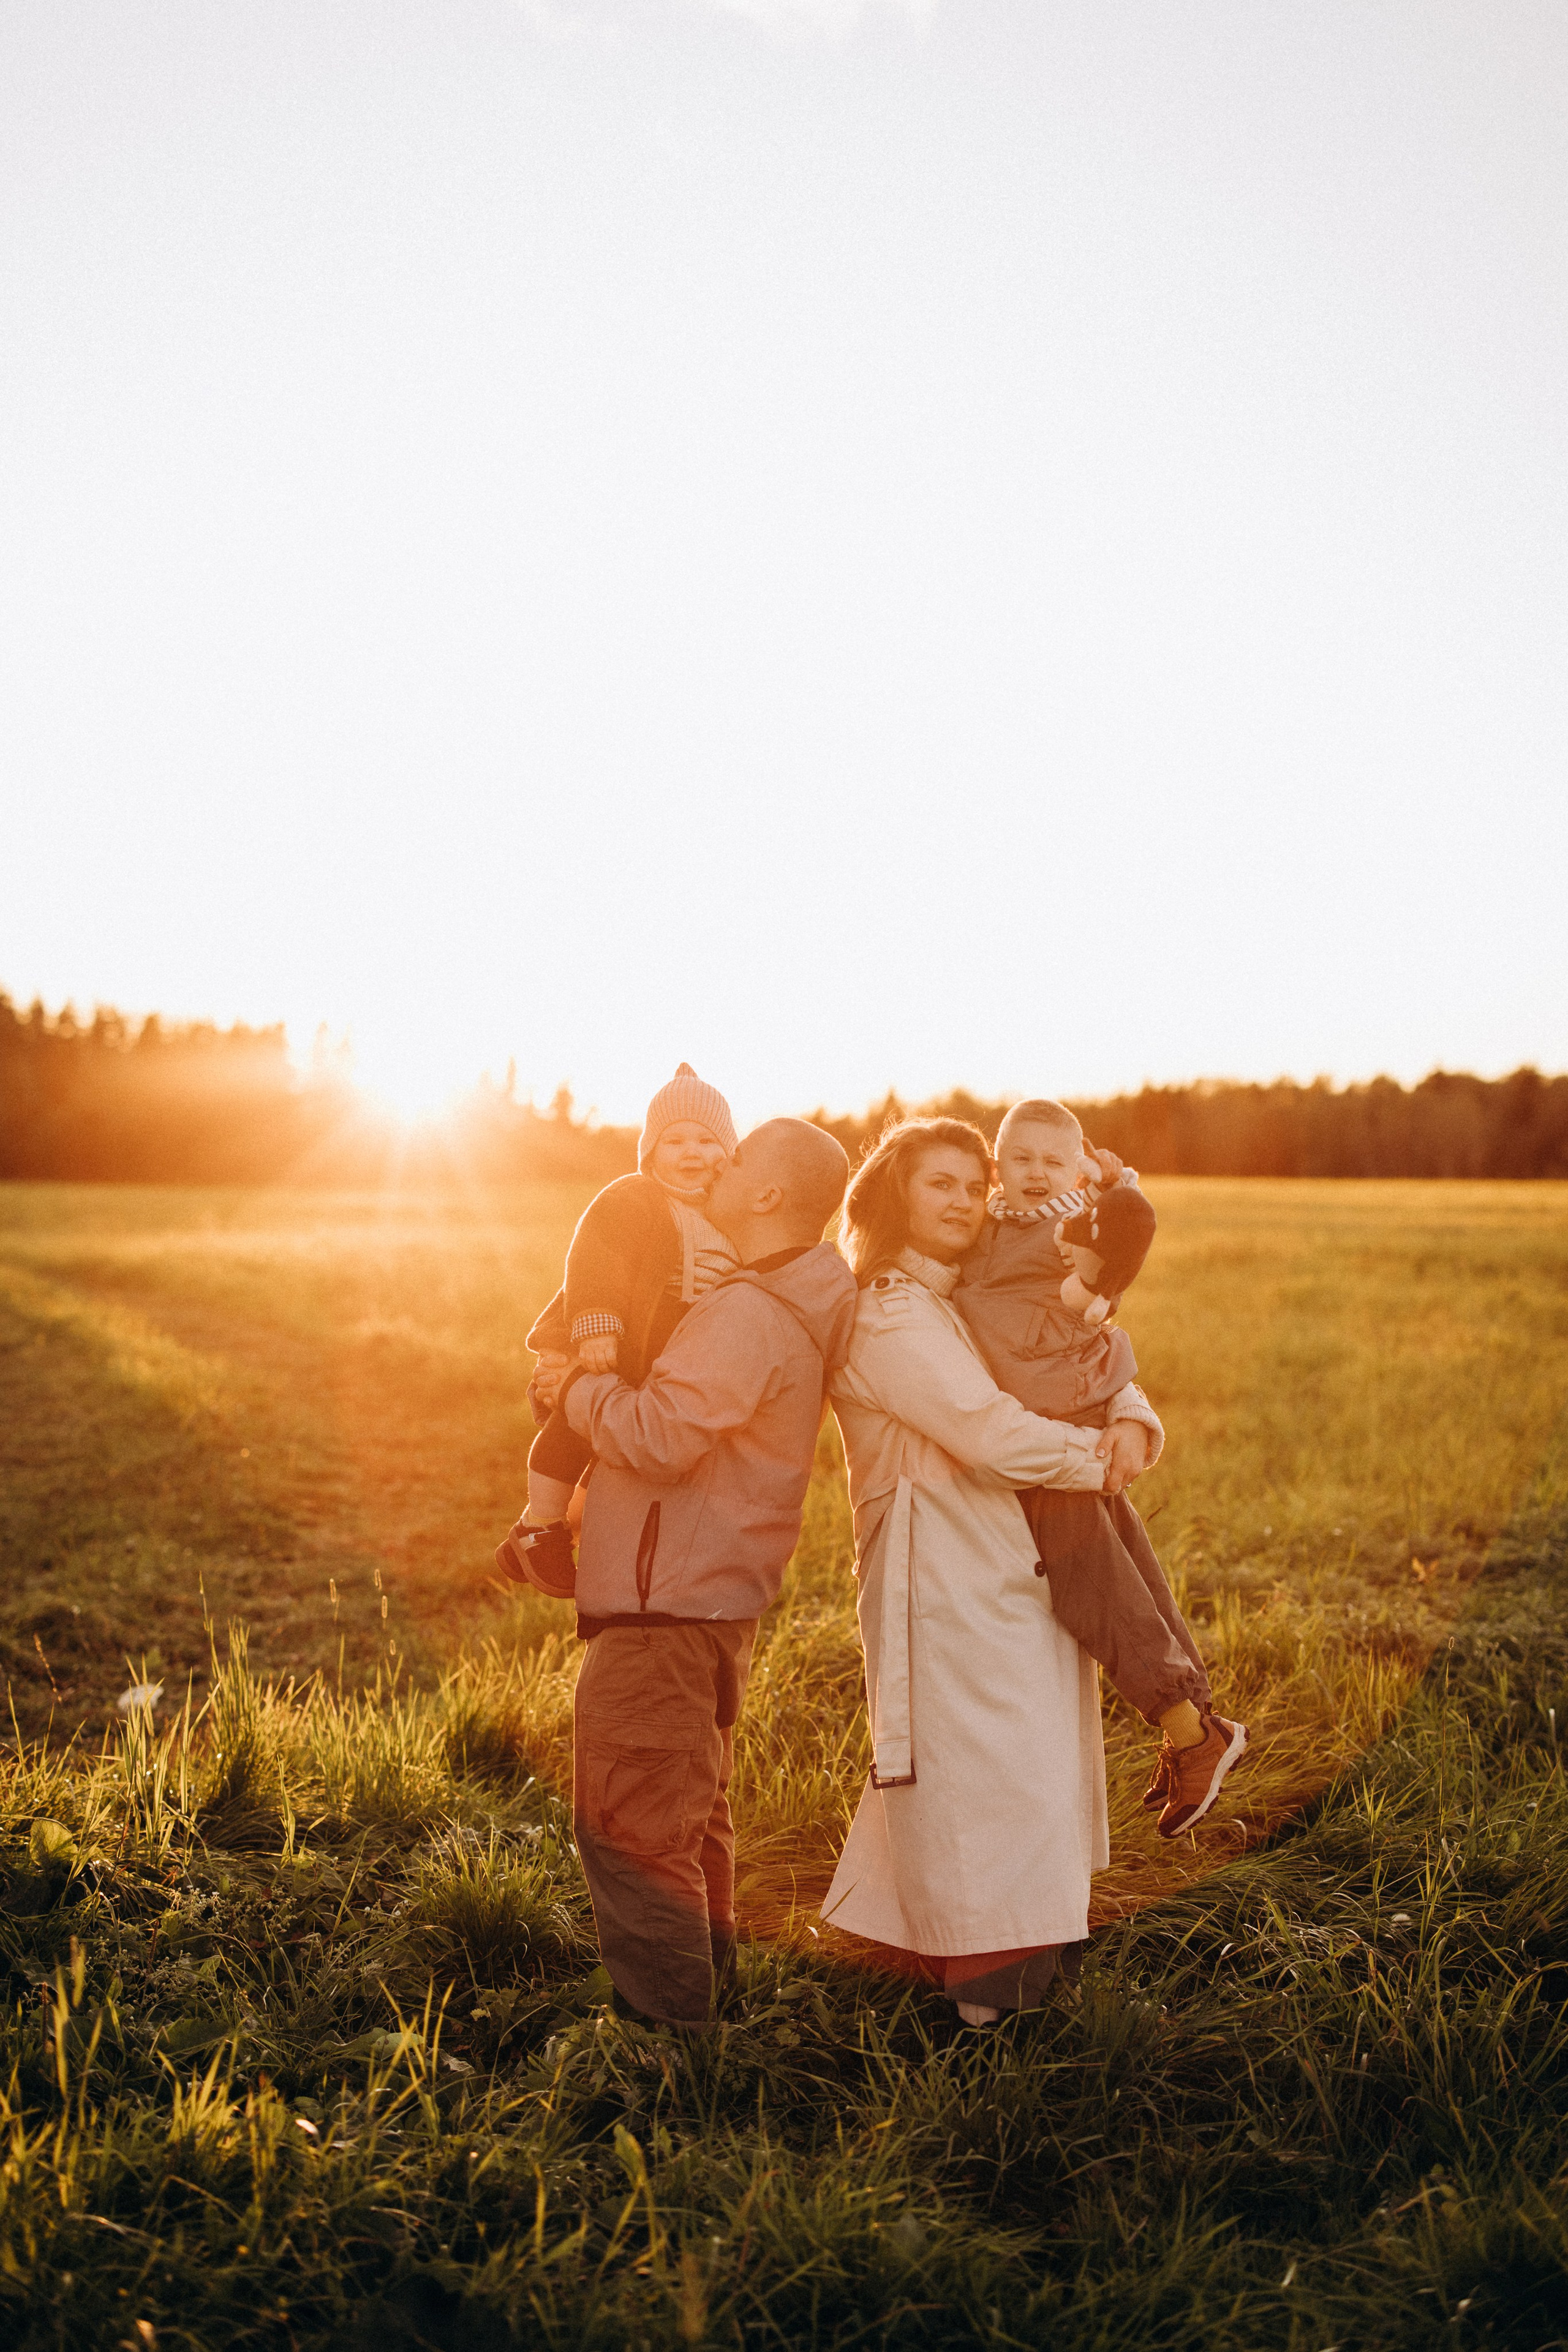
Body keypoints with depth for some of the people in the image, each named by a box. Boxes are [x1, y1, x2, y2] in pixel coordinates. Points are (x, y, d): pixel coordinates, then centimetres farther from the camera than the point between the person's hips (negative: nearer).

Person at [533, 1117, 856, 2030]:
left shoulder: (749, 1316, -22)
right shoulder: (796, 1308, 11)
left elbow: (659, 1436, -27)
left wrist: (577, 1386, -11)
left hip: (665, 1608, -11)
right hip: (716, 1595, 11)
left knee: (630, 1823, -2)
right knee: (691, 1815, 24)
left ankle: (666, 2027, 5)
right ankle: (708, 1983, 38)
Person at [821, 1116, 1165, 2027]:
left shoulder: (968, 1305, 17)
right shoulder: (887, 1315, -12)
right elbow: (995, 1436, -22)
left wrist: (1132, 1421, -6)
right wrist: (1096, 1457, -7)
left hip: (1014, 1575, 10)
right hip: (946, 1581, -10)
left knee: (1042, 1774, 16)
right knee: (983, 1776, -5)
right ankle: (992, 1987, 7)